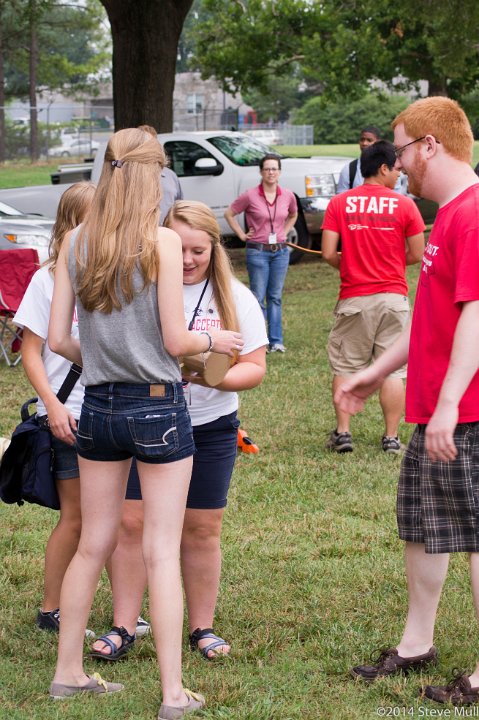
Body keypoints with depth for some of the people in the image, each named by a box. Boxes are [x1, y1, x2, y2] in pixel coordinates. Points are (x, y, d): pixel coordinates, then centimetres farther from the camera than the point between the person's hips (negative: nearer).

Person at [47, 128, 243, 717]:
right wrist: (214, 341, 7)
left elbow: (57, 340, 2)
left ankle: (68, 672, 25)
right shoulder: (161, 241, -12)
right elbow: (176, 341, -13)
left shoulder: (75, 242, 2)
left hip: (98, 405, 5)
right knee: (162, 551, 0)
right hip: (157, 405, -5)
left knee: (93, 544, 16)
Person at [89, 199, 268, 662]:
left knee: (202, 530, 6)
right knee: (132, 521, -4)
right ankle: (122, 627, 6)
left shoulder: (235, 298, 2)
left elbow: (255, 367, -1)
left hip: (210, 428, 1)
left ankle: (202, 627, 20)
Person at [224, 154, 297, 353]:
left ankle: (276, 341, 12)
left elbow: (293, 215, 23)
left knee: (275, 297, 8)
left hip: (280, 251, 3)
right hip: (257, 252, -3)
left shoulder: (288, 196, 2)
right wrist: (242, 235, -1)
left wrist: (284, 232, 10)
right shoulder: (250, 196, -8)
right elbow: (229, 214, 2)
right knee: (258, 298, 0)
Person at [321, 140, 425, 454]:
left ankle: (343, 433, 10)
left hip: (354, 298, 1)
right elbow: (417, 255, -2)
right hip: (393, 297, -1)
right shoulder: (404, 205, -5)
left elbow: (328, 253, -6)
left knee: (345, 367, 11)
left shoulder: (340, 203, -2)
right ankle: (392, 437, 8)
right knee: (393, 369, 6)